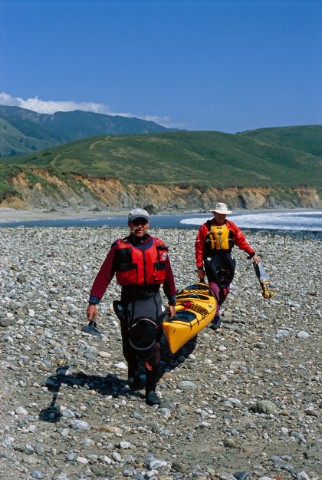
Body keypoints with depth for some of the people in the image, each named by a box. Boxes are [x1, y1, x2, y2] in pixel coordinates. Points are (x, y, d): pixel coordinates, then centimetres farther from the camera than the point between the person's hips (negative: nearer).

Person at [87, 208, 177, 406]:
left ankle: (151, 390, 8)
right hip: (130, 301, -1)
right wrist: (93, 302, -15)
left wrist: (172, 302, 17)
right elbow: (104, 276, -9)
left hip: (153, 300, 1)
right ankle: (133, 371, 41)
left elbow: (168, 276, 13)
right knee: (129, 347, 9)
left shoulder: (159, 247, 3)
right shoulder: (119, 248, -4)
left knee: (153, 348, -3)